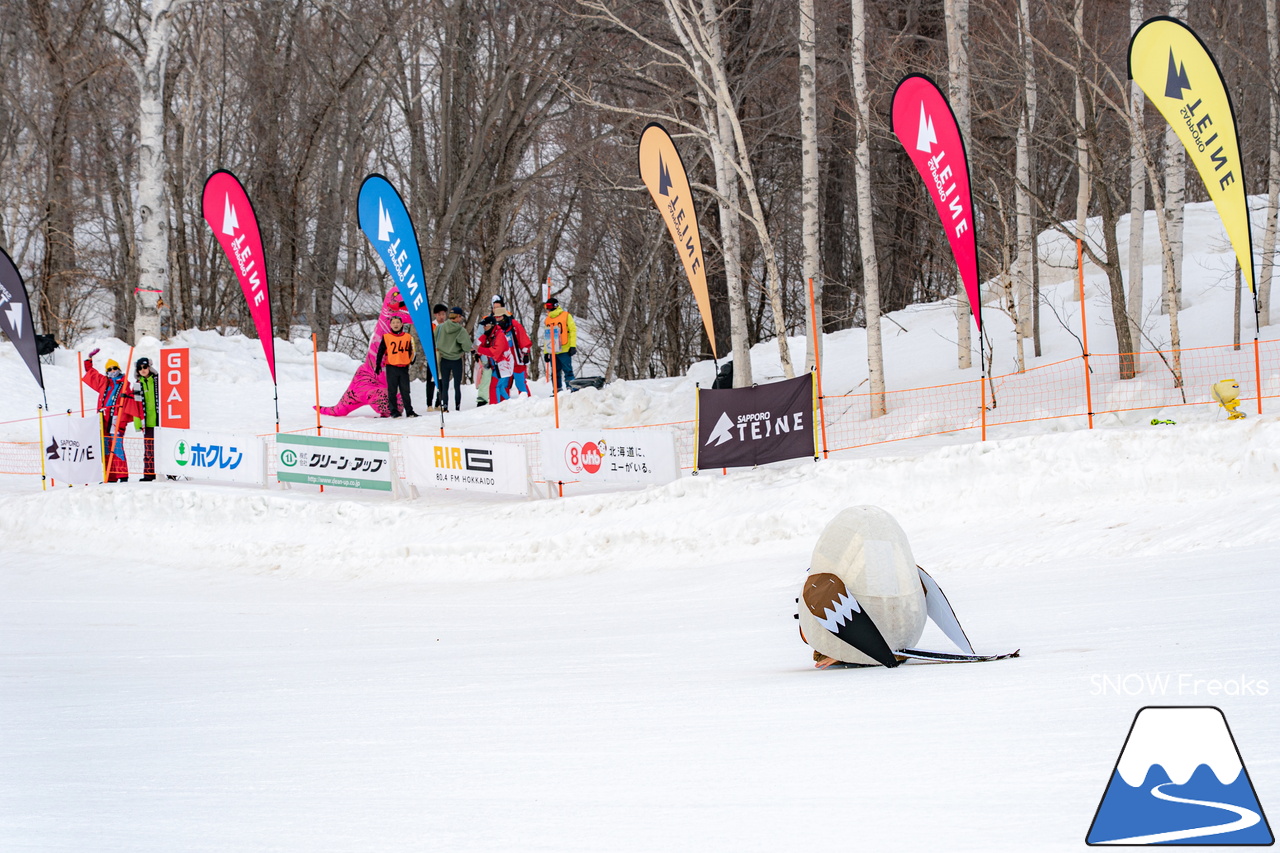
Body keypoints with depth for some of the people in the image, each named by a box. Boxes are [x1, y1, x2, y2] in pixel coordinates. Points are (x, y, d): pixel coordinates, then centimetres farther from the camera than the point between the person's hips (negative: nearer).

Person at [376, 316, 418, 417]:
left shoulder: (408, 337, 8)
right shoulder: (386, 337, 2)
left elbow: (411, 351, 18)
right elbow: (380, 352, 6)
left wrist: (412, 360, 6)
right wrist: (378, 365, 4)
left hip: (404, 367, 2)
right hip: (391, 367, -2)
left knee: (405, 391, 6)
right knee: (392, 391, 0)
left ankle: (409, 411, 11)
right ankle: (394, 411, 5)